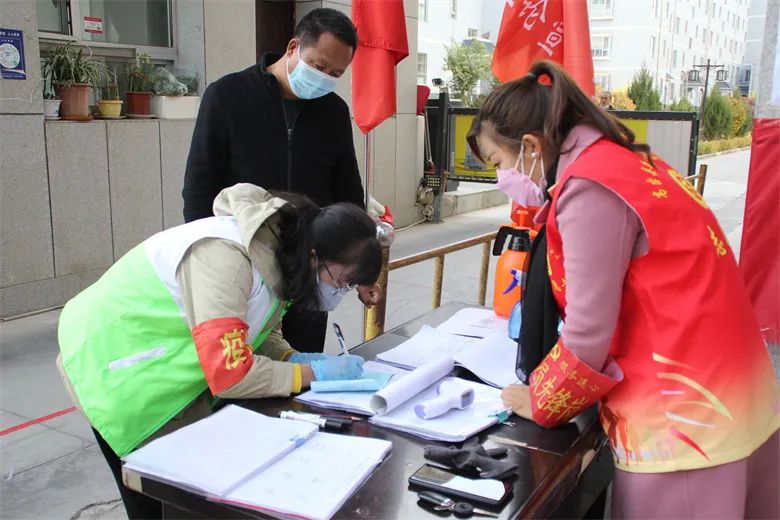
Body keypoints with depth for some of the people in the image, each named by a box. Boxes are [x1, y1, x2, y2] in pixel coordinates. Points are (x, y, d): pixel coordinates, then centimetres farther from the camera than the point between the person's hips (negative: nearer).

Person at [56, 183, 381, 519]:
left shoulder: (278, 251, -7)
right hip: (117, 370, -8)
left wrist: (293, 358, -12)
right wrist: (313, 373, -25)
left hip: (169, 371, 8)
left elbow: (248, 330, 6)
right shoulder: (226, 256, -34)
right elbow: (230, 374, -35)